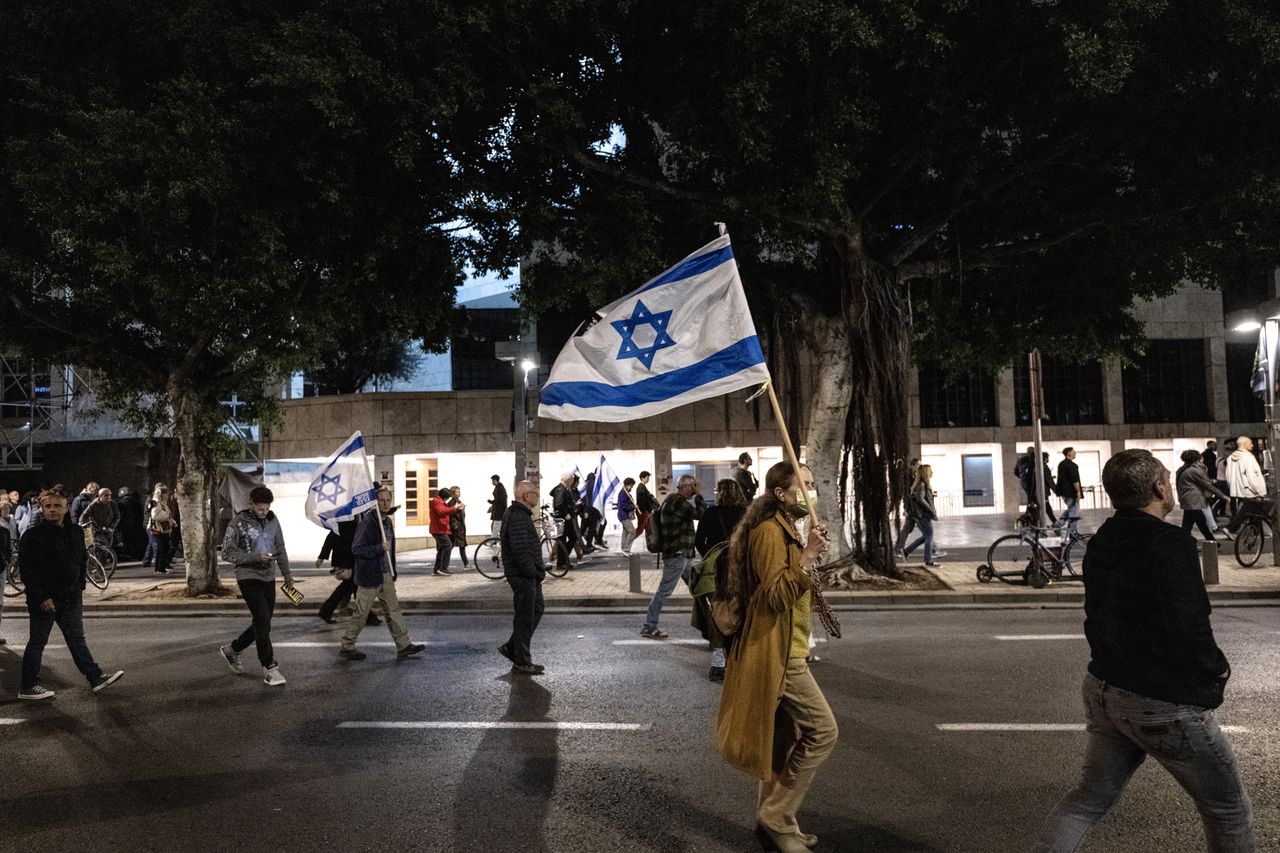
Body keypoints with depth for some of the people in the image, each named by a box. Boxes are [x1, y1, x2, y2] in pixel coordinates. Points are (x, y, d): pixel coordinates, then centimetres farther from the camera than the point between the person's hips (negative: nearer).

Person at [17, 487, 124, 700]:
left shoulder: (75, 533, 8)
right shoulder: (32, 535, -12)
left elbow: (82, 560, 20)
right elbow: (26, 570, -14)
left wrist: (80, 586, 11)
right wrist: (41, 597, -18)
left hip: (71, 599, 6)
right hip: (44, 600, -6)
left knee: (77, 638, 11)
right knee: (37, 642, 5)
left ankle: (96, 678, 11)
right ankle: (28, 687, 17)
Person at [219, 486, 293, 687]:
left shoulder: (272, 520, 7)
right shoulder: (238, 523, -10)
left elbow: (280, 547, 17)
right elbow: (227, 552, -12)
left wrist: (286, 572, 16)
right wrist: (256, 558, -20)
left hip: (268, 577, 6)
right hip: (248, 577, -6)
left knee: (262, 623, 11)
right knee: (263, 621, -13)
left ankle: (232, 650, 34)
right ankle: (270, 669, -7)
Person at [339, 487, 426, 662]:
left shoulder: (388, 522, 10)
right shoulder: (367, 523, -18)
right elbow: (356, 548, -22)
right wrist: (380, 548, -26)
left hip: (386, 575, 8)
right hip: (370, 576, -8)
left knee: (394, 609, 9)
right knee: (361, 613, 2)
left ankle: (404, 646, 13)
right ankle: (347, 648, 16)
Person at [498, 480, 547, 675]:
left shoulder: (521, 514, 15)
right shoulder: (518, 517, -20)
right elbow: (520, 550, -27)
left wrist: (538, 569, 15)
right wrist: (533, 572, -19)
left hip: (529, 575, 11)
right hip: (523, 576, -11)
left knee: (536, 610, 19)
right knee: (525, 617, -2)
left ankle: (511, 648, 25)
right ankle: (521, 663, 8)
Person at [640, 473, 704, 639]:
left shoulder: (675, 500, 17)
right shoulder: (677, 502, -17)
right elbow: (699, 514, -18)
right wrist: (699, 495, -9)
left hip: (684, 554, 11)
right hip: (677, 554, -11)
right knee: (664, 590, -6)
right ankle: (649, 627, 0)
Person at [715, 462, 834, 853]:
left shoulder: (781, 528, 17)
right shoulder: (769, 531, -17)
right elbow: (776, 594, -24)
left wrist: (808, 554, 15)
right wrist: (806, 558, -29)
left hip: (782, 649, 11)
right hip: (776, 650, -11)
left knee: (785, 738, 15)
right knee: (822, 730, -8)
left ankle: (773, 820, 24)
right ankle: (776, 817, 1)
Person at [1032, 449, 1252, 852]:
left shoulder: (1100, 543, 7)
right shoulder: (1171, 544, -19)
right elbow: (1189, 628, -23)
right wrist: (1218, 668, -5)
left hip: (1103, 690, 8)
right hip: (1164, 704, -8)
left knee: (1088, 798, 17)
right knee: (1229, 811, 14)